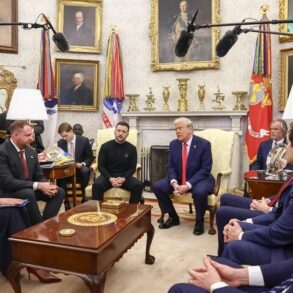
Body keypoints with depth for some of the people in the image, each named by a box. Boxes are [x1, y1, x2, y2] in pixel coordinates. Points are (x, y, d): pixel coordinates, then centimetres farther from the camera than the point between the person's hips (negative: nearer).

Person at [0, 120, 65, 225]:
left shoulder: (31, 152, 4)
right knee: (28, 193, -36)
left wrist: (46, 186, -16)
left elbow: (39, 176, 8)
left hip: (29, 190, 7)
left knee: (59, 192, -8)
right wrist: (38, 186, -29)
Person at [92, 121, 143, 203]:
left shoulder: (132, 148, 4)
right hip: (108, 176, -1)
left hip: (124, 177, 1)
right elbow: (101, 166, -1)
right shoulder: (105, 146, 1)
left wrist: (123, 179, -18)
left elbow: (132, 168, 2)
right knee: (97, 185, -32)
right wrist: (110, 178, -19)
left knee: (138, 185, -27)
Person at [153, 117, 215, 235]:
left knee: (199, 192, -37)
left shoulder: (204, 144, -14)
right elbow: (171, 167, 3)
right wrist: (174, 182, -19)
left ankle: (199, 221, -5)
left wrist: (188, 185, -27)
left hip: (199, 179, -5)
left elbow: (205, 169, -17)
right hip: (178, 179, 5)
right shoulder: (173, 144, 1)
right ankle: (173, 217, 8)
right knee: (157, 186, -12)